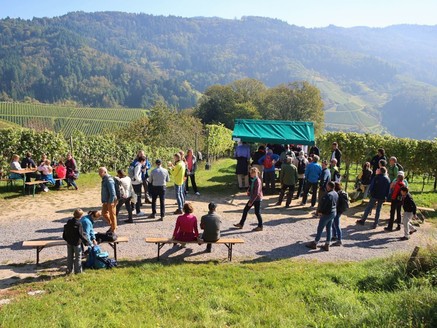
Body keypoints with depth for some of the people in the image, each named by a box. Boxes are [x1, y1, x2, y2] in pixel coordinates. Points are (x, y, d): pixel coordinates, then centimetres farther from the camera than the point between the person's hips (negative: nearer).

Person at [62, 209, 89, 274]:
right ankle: (78, 271, 11)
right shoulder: (78, 224, -21)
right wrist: (86, 242, -12)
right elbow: (81, 235, -21)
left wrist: (67, 239, 22)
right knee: (78, 257, 7)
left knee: (70, 257, 17)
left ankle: (69, 270, 24)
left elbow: (65, 233, 9)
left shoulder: (68, 222, -1)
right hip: (76, 243, -6)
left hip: (69, 242, 6)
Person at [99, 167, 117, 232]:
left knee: (112, 215, 3)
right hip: (106, 201, 10)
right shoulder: (104, 179, 9)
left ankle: (113, 229, 16)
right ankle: (112, 225, 31)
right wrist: (104, 201, 20)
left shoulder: (109, 180, -22)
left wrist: (111, 202, -23)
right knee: (104, 213, 17)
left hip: (111, 201, -10)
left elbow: (112, 192, -25)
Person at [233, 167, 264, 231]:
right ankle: (241, 224, 24)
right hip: (252, 198, 9)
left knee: (257, 213, 2)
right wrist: (248, 191, 1)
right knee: (245, 210, 13)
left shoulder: (257, 181, -22)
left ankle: (260, 227, 18)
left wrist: (251, 201, -21)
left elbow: (256, 193, -24)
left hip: (257, 199, -9)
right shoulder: (253, 180, 5)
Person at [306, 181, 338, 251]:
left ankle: (314, 244, 14)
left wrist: (320, 211, -7)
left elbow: (323, 204, -21)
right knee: (329, 229, 14)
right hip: (334, 213, 9)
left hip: (327, 214, -8)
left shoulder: (328, 195, -25)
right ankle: (327, 245, 20)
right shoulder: (336, 194, 2)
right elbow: (336, 203, 10)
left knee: (320, 228, 4)